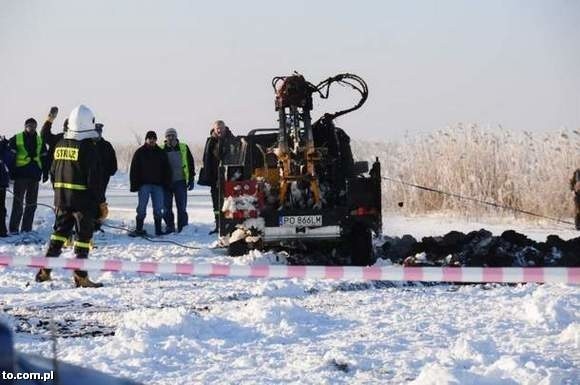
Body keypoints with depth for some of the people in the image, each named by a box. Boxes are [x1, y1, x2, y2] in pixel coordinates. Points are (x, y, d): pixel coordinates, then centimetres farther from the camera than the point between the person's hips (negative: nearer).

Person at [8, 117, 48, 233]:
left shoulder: (40, 141, 14)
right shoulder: (16, 139, 0)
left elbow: (44, 158, 19)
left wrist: (45, 173, 12)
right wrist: (12, 172, -12)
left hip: (34, 176, 5)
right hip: (20, 175, -5)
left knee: (31, 204, 6)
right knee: (18, 203, -5)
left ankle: (26, 228, 13)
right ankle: (14, 228, -3)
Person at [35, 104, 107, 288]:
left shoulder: (60, 145, 6)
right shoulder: (88, 148, -14)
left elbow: (53, 173, 14)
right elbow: (95, 178, -15)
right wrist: (102, 202, -8)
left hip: (62, 199, 6)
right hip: (83, 200, -6)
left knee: (59, 232, 15)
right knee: (83, 236, -1)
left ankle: (45, 271, 15)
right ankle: (80, 276, -3)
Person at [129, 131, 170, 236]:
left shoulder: (161, 153, 11)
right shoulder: (140, 152, 4)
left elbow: (166, 170, 13)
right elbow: (134, 170, 2)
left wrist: (167, 183, 4)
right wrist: (134, 185, -5)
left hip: (158, 184, 2)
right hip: (144, 184, -2)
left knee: (158, 208, 2)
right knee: (141, 208, -6)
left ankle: (158, 229, 9)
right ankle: (139, 229, -2)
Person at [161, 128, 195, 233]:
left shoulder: (184, 148, 5)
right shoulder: (161, 150, 4)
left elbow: (190, 164, 9)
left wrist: (191, 180, 4)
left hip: (180, 182, -1)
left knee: (181, 207, -1)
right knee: (167, 207, 3)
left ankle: (182, 227, 5)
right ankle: (169, 227, 11)